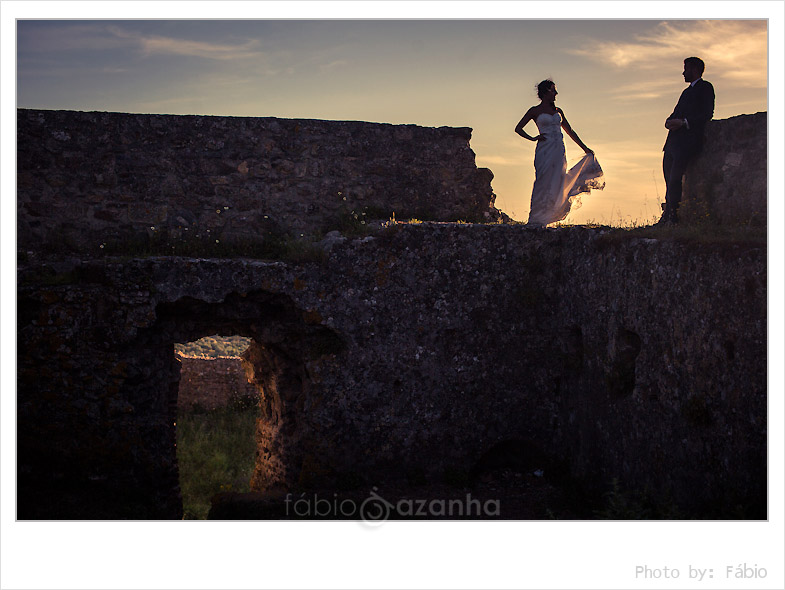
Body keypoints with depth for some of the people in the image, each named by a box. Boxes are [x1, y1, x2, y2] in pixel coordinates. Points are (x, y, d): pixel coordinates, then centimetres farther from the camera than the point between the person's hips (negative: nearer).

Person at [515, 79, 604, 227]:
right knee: (543, 183, -12)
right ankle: (535, 220, -9)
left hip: (559, 151, 5)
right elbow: (518, 128, 6)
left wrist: (585, 148, 23)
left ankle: (542, 220, -1)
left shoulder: (558, 111, 18)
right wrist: (532, 138, -8)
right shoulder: (535, 111, 4)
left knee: (556, 184, -3)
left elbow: (570, 131, 24)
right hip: (545, 150, -5)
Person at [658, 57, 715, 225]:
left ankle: (672, 216, -14)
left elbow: (707, 114, -9)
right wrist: (670, 121, 2)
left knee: (674, 179, -16)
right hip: (673, 140, 8)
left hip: (688, 140, -8)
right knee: (669, 180, 4)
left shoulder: (705, 87, 1)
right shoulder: (687, 91, 28)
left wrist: (683, 122, -17)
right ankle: (667, 215, 4)